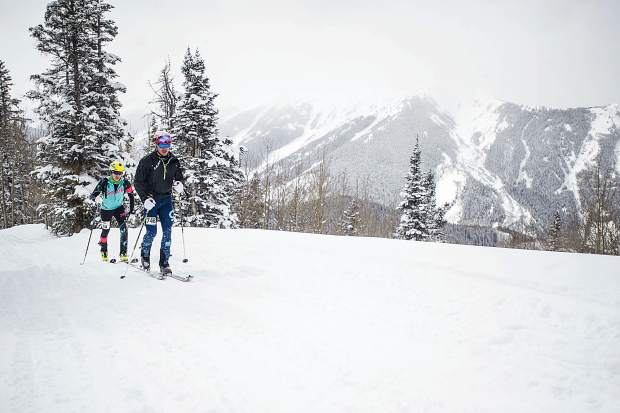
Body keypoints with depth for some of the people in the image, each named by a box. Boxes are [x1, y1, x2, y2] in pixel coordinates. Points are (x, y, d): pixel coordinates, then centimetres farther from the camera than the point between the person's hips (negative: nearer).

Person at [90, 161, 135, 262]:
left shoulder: (125, 183, -18)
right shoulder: (104, 182, -25)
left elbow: (131, 195, -3)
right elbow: (92, 195, -26)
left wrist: (131, 209, -5)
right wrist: (97, 198, -49)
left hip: (119, 208, 1)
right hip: (106, 209, -1)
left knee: (123, 228, -15)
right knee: (105, 230, 4)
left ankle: (123, 253, -9)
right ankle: (104, 252, 28)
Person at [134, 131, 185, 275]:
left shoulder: (174, 161, 3)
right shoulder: (147, 161, -9)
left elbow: (180, 177, 15)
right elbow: (138, 182, -7)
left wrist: (179, 184, -9)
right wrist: (145, 198, -19)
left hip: (166, 199, 4)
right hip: (151, 200, -3)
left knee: (167, 232, -2)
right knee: (152, 232, -4)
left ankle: (164, 263, 6)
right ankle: (145, 254, 24)